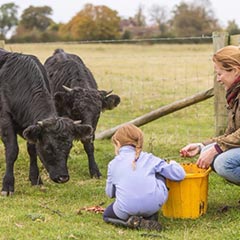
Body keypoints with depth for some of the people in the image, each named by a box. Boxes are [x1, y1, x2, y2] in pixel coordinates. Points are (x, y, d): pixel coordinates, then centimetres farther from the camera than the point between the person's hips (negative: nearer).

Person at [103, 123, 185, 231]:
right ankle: (151, 217, 21)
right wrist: (173, 164, 32)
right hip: (154, 204, 1)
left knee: (107, 215, 34)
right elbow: (179, 174, 9)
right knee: (161, 172, 29)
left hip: (126, 210, 0)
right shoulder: (149, 158, 11)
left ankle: (134, 222, 2)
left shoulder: (113, 164, 12)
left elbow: (110, 193, 18)